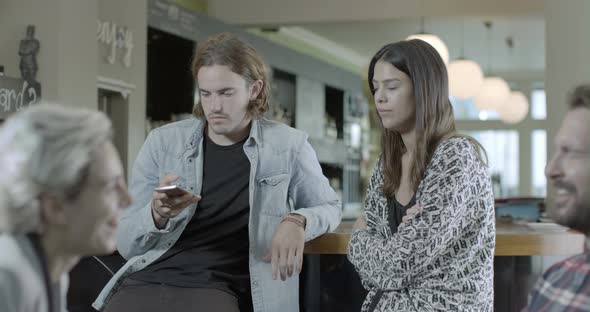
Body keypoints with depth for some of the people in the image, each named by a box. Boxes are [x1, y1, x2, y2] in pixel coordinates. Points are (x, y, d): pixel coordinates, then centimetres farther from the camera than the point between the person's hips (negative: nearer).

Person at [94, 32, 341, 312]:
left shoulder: (287, 145, 6)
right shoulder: (162, 142, 8)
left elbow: (329, 207, 20)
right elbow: (126, 244, 9)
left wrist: (296, 221, -3)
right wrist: (157, 215, -14)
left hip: (216, 288, -1)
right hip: (147, 280, 1)